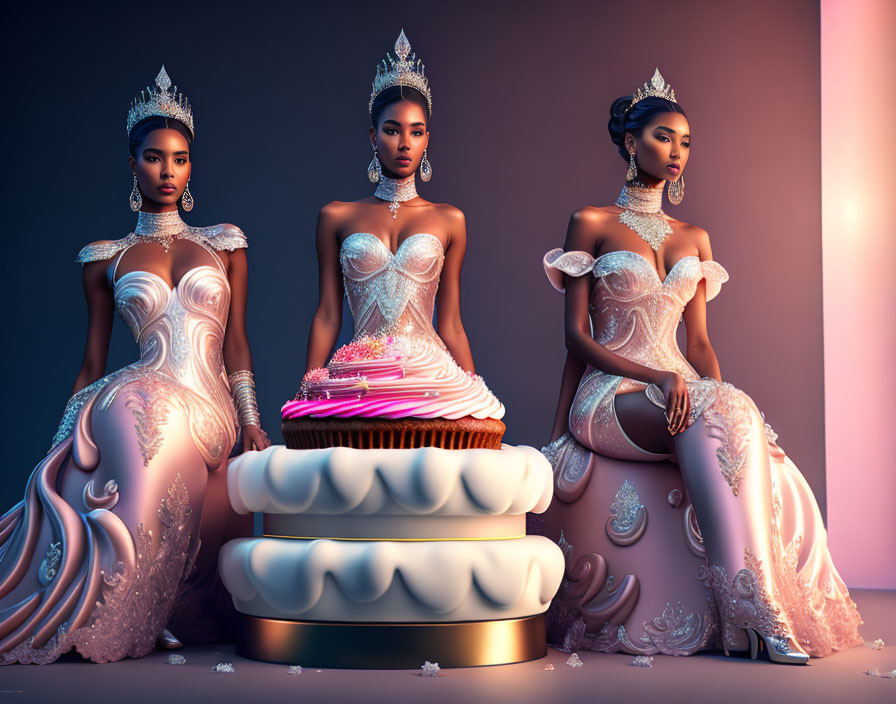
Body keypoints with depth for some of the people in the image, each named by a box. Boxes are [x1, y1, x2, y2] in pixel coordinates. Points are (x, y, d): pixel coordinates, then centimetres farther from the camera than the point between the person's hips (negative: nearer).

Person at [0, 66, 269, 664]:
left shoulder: (224, 243, 16)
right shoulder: (105, 258, 14)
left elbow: (236, 341, 12)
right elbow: (92, 365, 14)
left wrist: (251, 421, 2)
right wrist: (59, 445, 10)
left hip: (211, 413, 1)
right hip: (141, 399, -1)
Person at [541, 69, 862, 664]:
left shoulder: (695, 239, 20)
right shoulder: (592, 225, 5)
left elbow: (699, 341, 14)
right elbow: (578, 335, -2)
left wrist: (721, 397, -8)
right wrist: (656, 377, -17)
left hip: (680, 388, 4)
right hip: (609, 393, -4)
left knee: (727, 411, -32)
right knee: (720, 417, -35)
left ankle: (782, 610, -35)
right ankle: (758, 613, -37)